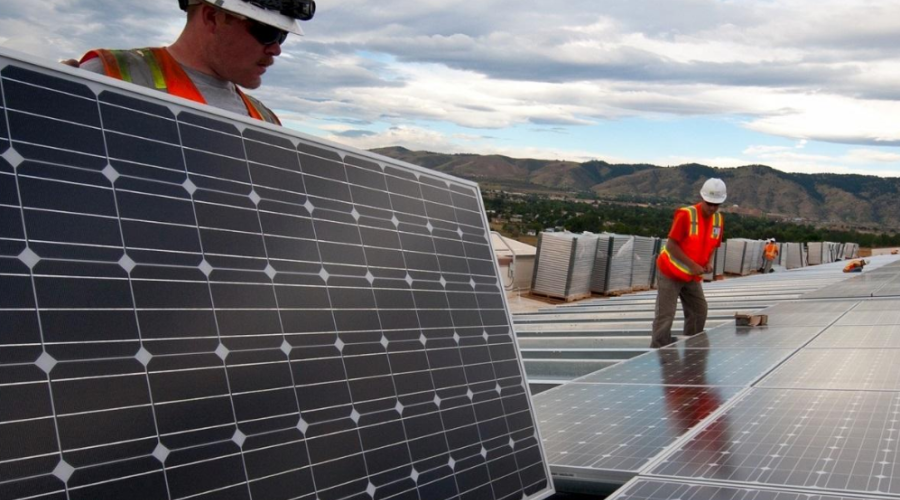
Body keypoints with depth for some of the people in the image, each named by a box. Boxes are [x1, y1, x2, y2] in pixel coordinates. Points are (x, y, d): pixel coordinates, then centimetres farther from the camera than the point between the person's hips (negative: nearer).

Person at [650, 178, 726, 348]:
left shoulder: (719, 220, 0)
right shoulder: (685, 214, -20)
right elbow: (671, 246, -20)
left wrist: (708, 262, -7)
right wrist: (692, 265, -24)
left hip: (692, 276, 7)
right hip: (670, 272, -7)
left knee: (699, 311, 10)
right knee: (665, 315, -9)